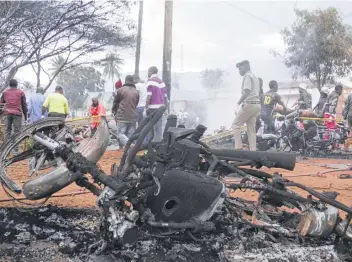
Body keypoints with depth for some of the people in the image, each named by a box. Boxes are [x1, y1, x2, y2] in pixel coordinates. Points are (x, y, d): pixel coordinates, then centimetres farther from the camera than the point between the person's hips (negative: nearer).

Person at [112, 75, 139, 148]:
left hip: (122, 117, -5)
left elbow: (115, 102, 6)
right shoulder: (136, 92, 12)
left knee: (120, 134, -2)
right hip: (133, 117, 5)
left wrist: (114, 112, 24)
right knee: (130, 135, 8)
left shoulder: (121, 90, -3)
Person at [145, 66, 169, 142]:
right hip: (161, 107, 7)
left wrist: (146, 107, -11)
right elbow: (165, 96, 15)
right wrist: (166, 107, 19)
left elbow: (149, 95, -13)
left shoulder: (150, 81, -5)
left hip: (153, 107, -7)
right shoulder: (161, 81, 18)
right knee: (159, 127, 8)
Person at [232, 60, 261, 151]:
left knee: (236, 124, -3)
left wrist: (238, 103, -17)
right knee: (252, 129, 8)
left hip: (249, 104, -9)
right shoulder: (255, 77, 23)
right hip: (257, 104, 9)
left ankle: (238, 147, -11)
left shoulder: (247, 76, -5)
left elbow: (247, 91, -19)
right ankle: (253, 150, 4)